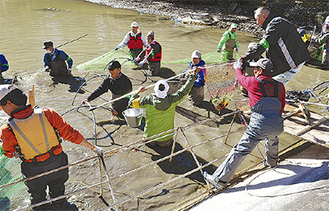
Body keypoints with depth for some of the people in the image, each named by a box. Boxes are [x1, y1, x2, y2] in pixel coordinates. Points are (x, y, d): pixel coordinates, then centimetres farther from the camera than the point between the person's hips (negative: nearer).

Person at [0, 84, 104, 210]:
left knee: (37, 197, 30)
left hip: (34, 172, -1)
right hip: (57, 164, 1)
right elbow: (70, 133, -17)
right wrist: (93, 148, -7)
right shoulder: (46, 114, -23)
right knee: (57, 192, 29)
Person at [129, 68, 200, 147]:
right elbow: (185, 90, -9)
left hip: (150, 137, 1)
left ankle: (153, 143, 21)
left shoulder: (148, 100, -23)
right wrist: (194, 75, 2)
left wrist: (138, 91, 7)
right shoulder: (172, 100, -23)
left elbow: (131, 102, -8)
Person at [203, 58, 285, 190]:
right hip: (277, 126, 5)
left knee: (240, 151, -5)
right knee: (272, 140, 39)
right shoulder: (280, 86, 9)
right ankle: (271, 162, 63)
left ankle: (219, 180, -3)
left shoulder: (253, 82, -3)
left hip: (259, 126, -5)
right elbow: (282, 108, 17)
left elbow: (240, 78, 18)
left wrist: (237, 68, 39)